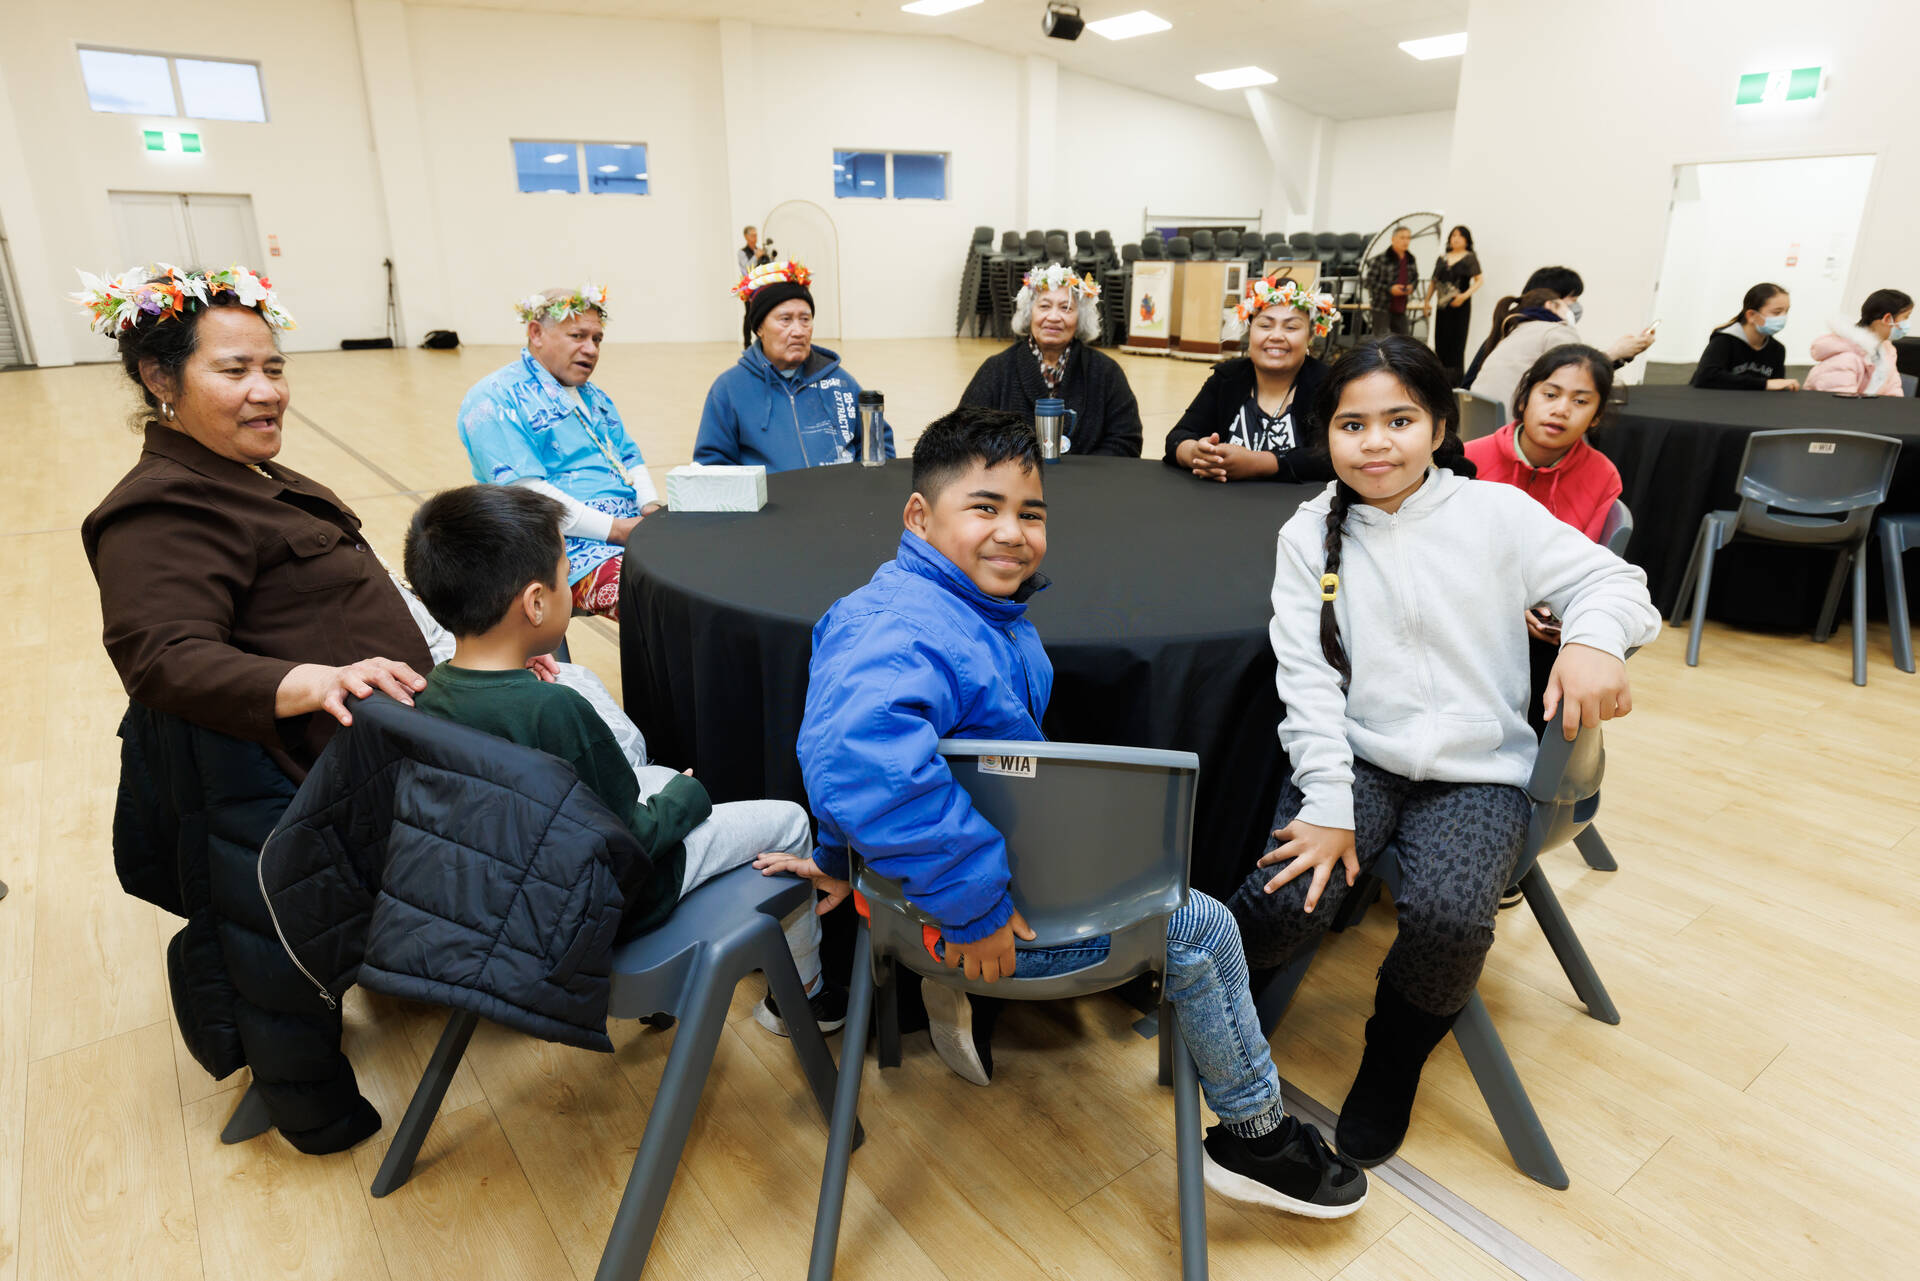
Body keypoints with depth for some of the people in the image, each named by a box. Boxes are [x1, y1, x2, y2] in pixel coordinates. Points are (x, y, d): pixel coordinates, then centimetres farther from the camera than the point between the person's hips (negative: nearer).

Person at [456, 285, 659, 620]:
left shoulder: (594, 396, 26)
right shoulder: (495, 398, -2)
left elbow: (631, 459, 26)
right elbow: (524, 492, -13)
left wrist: (651, 506, 2)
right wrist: (615, 529, -19)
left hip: (632, 526, 8)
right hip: (570, 546, -8)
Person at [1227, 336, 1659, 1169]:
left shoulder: (1497, 513, 2)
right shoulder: (1309, 536, 3)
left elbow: (1609, 578, 2)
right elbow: (1307, 679, -3)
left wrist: (1594, 638, -23)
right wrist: (1327, 803, -12)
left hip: (1478, 771, 0)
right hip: (1354, 760, 0)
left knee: (1447, 915, -27)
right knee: (1283, 905, -24)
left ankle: (1395, 1055, 7)